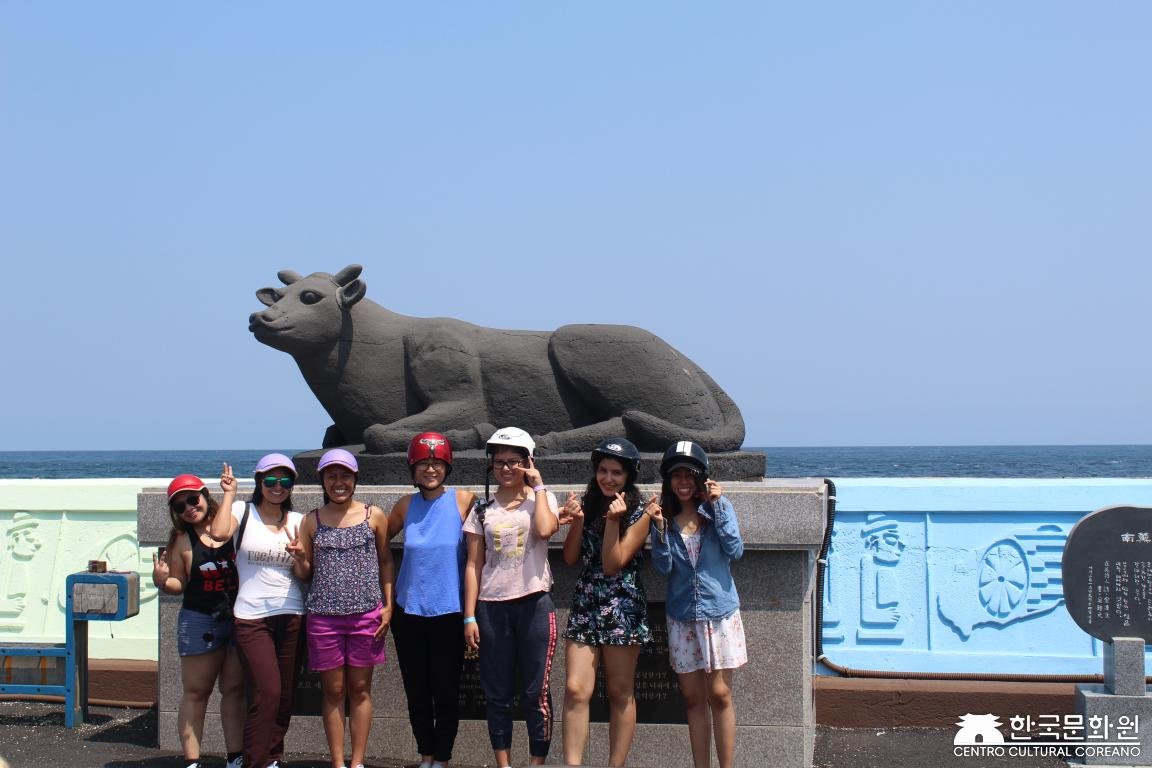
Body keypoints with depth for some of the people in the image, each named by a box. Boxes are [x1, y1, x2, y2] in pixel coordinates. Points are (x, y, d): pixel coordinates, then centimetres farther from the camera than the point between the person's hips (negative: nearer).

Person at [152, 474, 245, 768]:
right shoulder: (181, 540, 1)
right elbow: (178, 585, 5)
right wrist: (161, 581, -14)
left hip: (241, 619, 1)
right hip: (199, 621, 0)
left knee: (235, 690, 8)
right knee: (196, 692, 5)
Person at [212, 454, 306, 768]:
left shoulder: (297, 520, 11)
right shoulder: (243, 511, 2)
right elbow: (219, 533, -20)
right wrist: (229, 494, -10)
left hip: (292, 616, 4)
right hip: (252, 618, -4)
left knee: (285, 695, 5)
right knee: (266, 693, -13)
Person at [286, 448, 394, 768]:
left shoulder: (374, 516, 3)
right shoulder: (312, 521, 5)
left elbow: (386, 562, 9)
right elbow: (305, 574, 11)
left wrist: (388, 606, 1)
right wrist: (299, 557, -11)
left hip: (366, 614, -1)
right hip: (324, 616, 1)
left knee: (360, 689, 5)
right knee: (333, 691, 5)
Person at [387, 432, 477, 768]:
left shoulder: (464, 500, -7)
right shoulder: (406, 505, 3)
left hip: (448, 613, -3)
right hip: (408, 612, 3)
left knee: (446, 692, 4)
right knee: (416, 690, 12)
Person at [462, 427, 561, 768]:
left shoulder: (542, 499, 4)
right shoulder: (482, 510, 8)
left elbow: (545, 529, -20)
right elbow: (473, 565, 6)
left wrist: (538, 485, -9)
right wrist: (469, 617, 0)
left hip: (534, 605, -2)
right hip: (492, 607, 2)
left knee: (535, 693, -1)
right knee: (497, 694, 5)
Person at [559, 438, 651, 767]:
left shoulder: (638, 514, -4)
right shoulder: (587, 504, 8)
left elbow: (613, 564, -10)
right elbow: (570, 558, 6)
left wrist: (613, 520, -18)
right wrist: (577, 522, -8)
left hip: (622, 609, -3)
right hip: (584, 606, 3)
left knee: (620, 693, 5)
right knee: (576, 690, -9)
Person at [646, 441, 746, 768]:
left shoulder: (719, 507, -1)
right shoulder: (664, 516, 4)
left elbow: (735, 550, -12)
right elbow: (663, 566, -4)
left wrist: (718, 507, -15)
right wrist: (659, 526, -16)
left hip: (719, 614, -2)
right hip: (682, 617, 2)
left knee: (719, 695, -3)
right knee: (693, 698, 6)